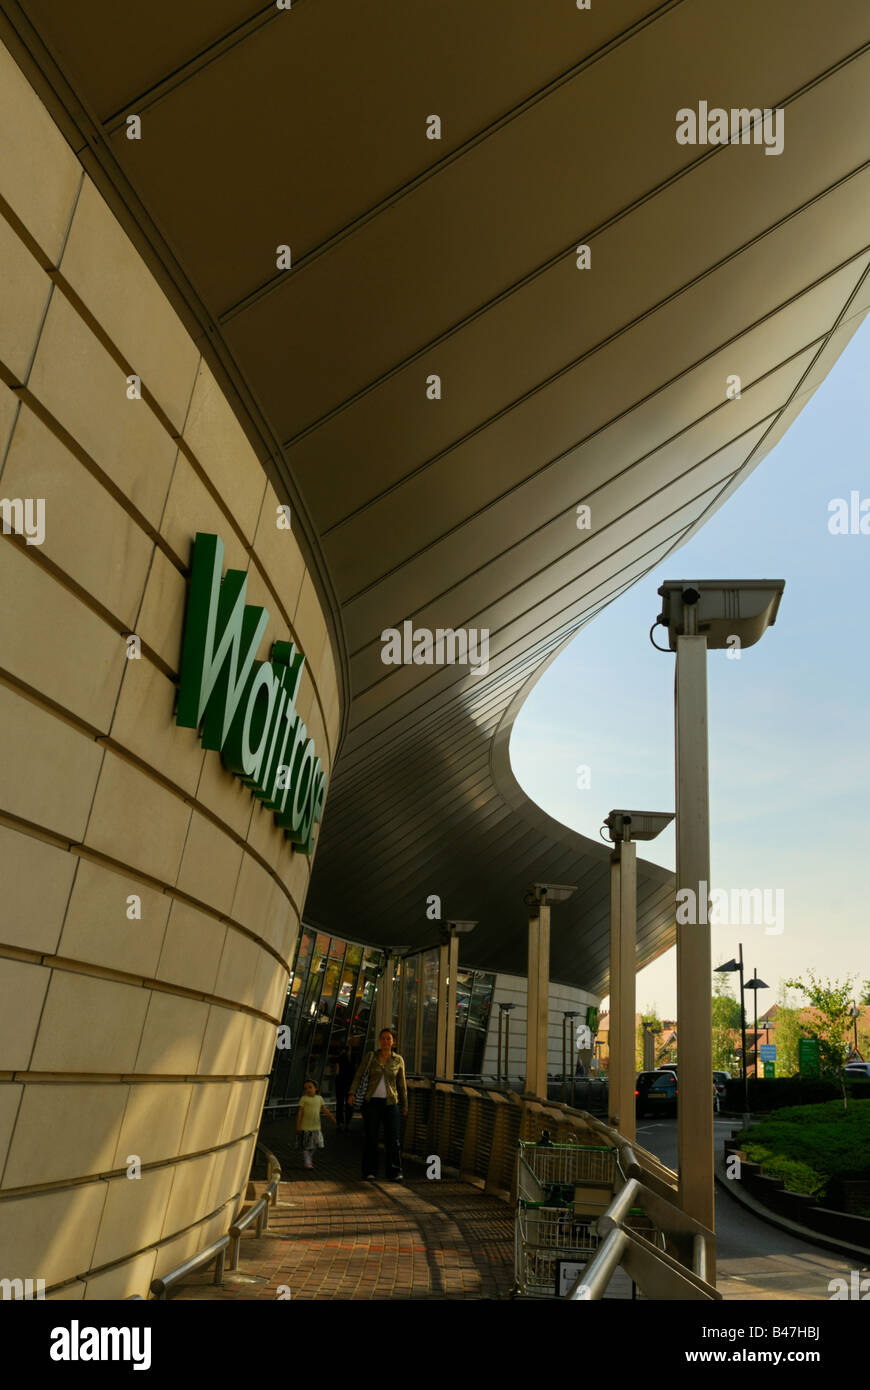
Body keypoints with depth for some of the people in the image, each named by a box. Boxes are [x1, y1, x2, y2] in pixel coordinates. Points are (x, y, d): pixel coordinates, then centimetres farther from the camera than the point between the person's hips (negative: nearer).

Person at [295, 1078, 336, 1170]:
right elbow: (300, 1112, -8)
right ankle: (306, 1163, 6)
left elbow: (324, 1109, 11)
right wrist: (298, 1125, -11)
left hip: (316, 1127, 4)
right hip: (305, 1127, -4)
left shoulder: (319, 1098, 5)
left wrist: (331, 1116, 0)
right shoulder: (304, 1099, -8)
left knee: (313, 1145, 13)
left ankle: (311, 1161, 30)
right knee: (306, 1146, -1)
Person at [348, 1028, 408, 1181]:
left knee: (393, 1138, -5)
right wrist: (352, 1094, -10)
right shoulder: (370, 1057, 1)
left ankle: (394, 1173, 4)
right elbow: (358, 1076, 2)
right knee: (371, 1137, 0)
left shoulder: (398, 1060, 3)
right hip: (371, 1101, 0)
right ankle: (370, 1172, 11)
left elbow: (402, 1084, 10)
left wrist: (405, 1105, 13)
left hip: (390, 1103, 0)